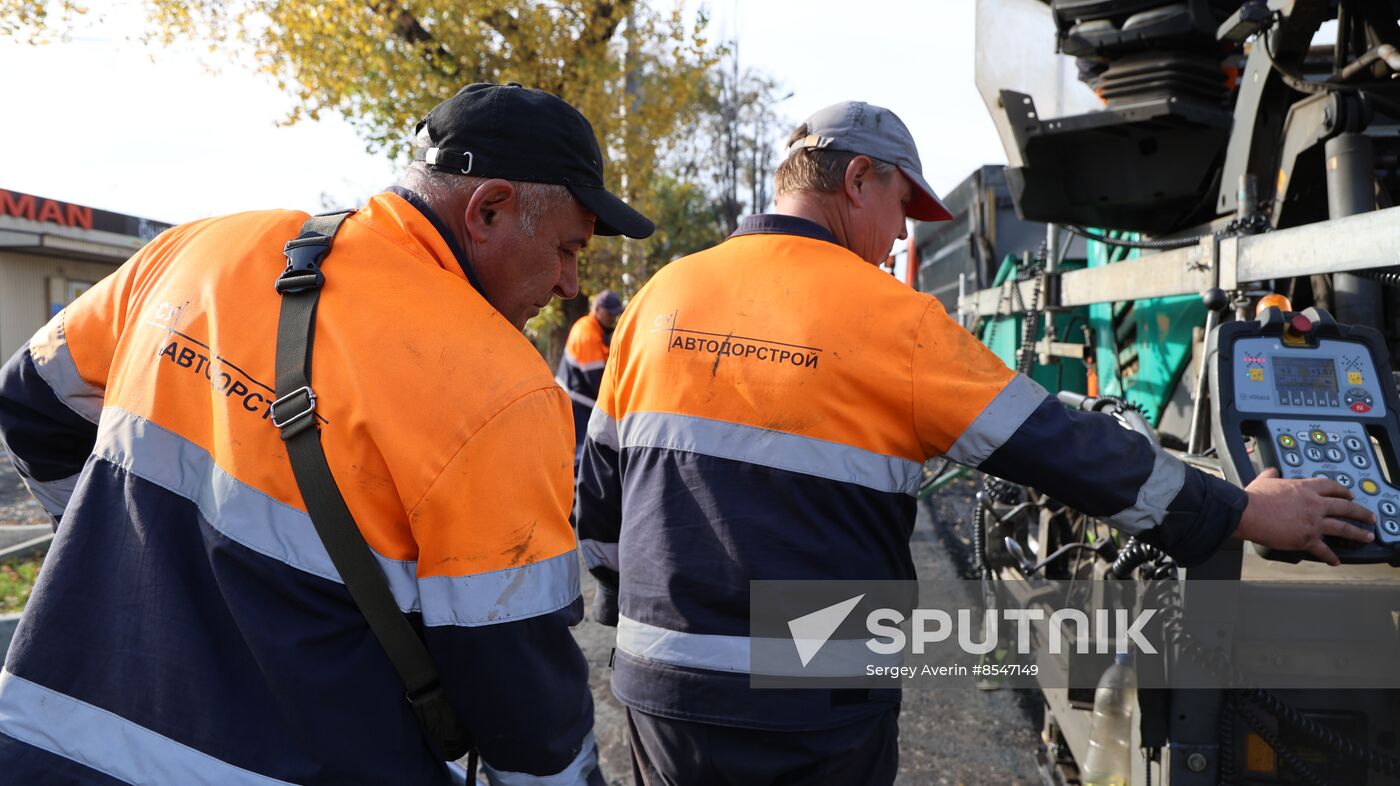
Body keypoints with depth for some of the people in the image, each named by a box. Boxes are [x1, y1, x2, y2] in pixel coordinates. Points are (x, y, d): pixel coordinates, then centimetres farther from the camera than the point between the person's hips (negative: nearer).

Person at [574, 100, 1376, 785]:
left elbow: (600, 483, 8)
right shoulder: (889, 317, -11)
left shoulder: (665, 294, 2)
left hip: (662, 687, 4)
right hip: (816, 712, -4)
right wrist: (1241, 513, 4)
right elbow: (1057, 443, -8)